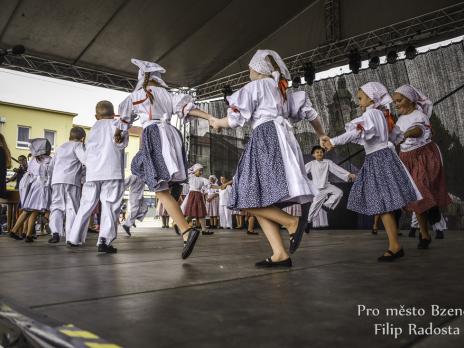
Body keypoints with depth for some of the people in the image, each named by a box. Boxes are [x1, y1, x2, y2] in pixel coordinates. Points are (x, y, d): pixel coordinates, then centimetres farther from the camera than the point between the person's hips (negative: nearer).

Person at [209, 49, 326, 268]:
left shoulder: (255, 86, 6)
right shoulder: (282, 90, 27)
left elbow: (237, 119, 1)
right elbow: (308, 111, 25)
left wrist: (217, 123, 20)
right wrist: (321, 135, 39)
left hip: (266, 139, -8)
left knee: (250, 200, -11)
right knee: (263, 201, 2)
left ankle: (292, 222, -19)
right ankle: (280, 255, -6)